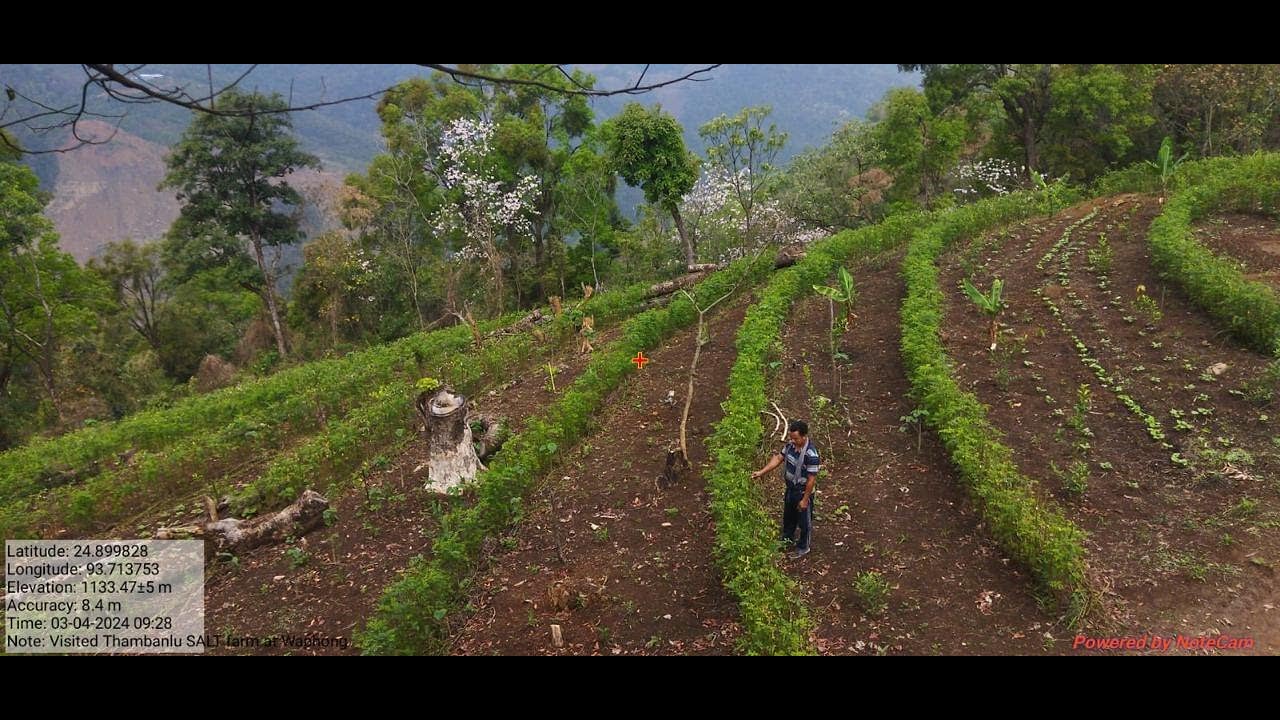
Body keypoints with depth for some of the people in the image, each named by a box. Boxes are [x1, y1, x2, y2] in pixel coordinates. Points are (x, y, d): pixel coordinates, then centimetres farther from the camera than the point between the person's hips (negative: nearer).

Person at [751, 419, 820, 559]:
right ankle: (788, 538, 54)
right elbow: (778, 458, 0)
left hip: (803, 492, -7)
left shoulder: (811, 455, -34)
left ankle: (803, 547, 38)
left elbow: (811, 479, -26)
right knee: (788, 515, 29)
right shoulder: (790, 444, -12)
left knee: (804, 521, 16)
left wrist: (805, 500, -18)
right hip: (790, 488, 7)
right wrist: (761, 472, -8)